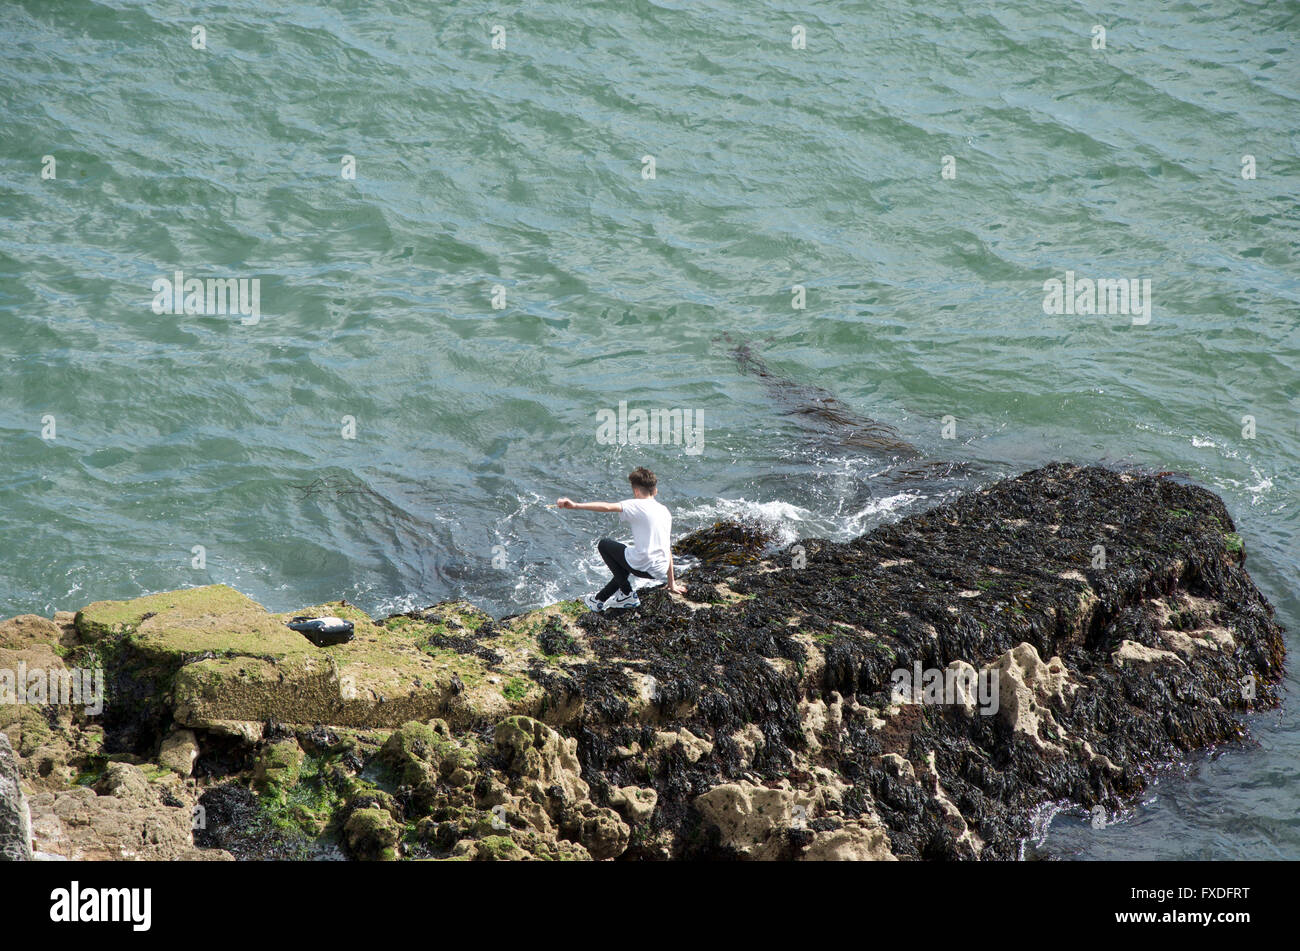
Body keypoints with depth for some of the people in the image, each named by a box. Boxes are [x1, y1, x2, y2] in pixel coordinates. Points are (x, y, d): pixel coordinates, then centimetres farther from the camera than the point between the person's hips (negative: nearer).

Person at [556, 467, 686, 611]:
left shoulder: (637, 506, -3)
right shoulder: (665, 511, 18)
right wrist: (671, 583, 28)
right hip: (661, 572, 7)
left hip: (642, 566, -7)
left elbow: (607, 507, -19)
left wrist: (576, 505, -23)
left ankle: (627, 594, 17)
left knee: (604, 545, 18)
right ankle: (600, 599, 39)